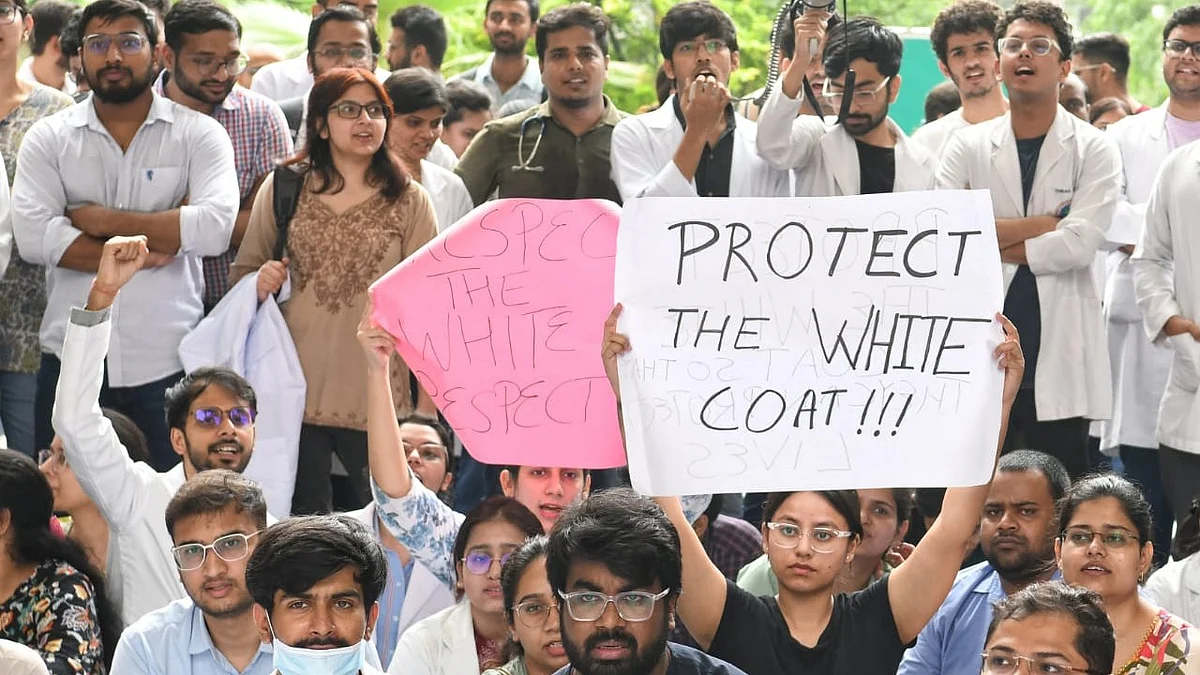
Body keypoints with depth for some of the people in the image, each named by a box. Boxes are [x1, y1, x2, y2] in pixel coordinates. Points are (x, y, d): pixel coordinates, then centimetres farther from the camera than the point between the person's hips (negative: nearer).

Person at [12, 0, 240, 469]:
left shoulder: (198, 135, 2)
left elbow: (216, 226, -14)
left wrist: (105, 221, -10)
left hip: (170, 364, -1)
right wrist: (141, 252, -12)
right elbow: (32, 236, -9)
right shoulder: (48, 139, 6)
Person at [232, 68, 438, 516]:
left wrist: (429, 400, 0)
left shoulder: (408, 201, 6)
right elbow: (242, 273, 16)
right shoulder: (284, 189, 8)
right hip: (295, 391, 1)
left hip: (376, 396, -1)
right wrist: (260, 282, -8)